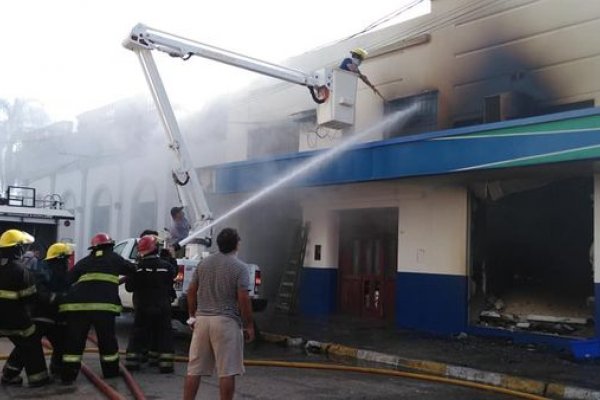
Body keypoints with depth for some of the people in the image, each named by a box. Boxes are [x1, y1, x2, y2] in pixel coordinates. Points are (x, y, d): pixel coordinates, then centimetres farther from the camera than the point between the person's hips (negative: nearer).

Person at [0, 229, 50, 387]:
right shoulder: (19, 270, -19)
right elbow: (29, 297, -14)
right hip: (15, 318, -7)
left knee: (23, 345, 21)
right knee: (32, 346, 8)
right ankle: (37, 378, 11)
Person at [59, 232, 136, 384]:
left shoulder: (83, 262, 24)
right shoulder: (114, 258, 19)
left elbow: (68, 281, 18)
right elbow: (131, 269, 28)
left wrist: (66, 302, 26)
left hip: (77, 305, 2)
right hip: (104, 305, -2)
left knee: (74, 341, 9)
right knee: (107, 340, 14)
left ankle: (68, 375, 6)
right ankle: (111, 371, 25)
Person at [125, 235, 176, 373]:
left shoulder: (138, 268, -10)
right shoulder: (166, 266, -5)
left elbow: (129, 287, -6)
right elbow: (171, 284, 3)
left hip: (143, 308, 0)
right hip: (163, 308, 0)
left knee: (138, 335, 12)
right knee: (164, 336, 6)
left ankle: (132, 362, 13)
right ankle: (165, 363, 2)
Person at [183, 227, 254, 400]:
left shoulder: (204, 263, 8)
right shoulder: (240, 267, -8)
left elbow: (191, 291, 10)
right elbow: (243, 299, -11)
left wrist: (192, 315, 21)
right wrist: (249, 325, -3)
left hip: (202, 319, 5)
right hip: (227, 321, -5)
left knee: (194, 369, 10)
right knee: (227, 371, 1)